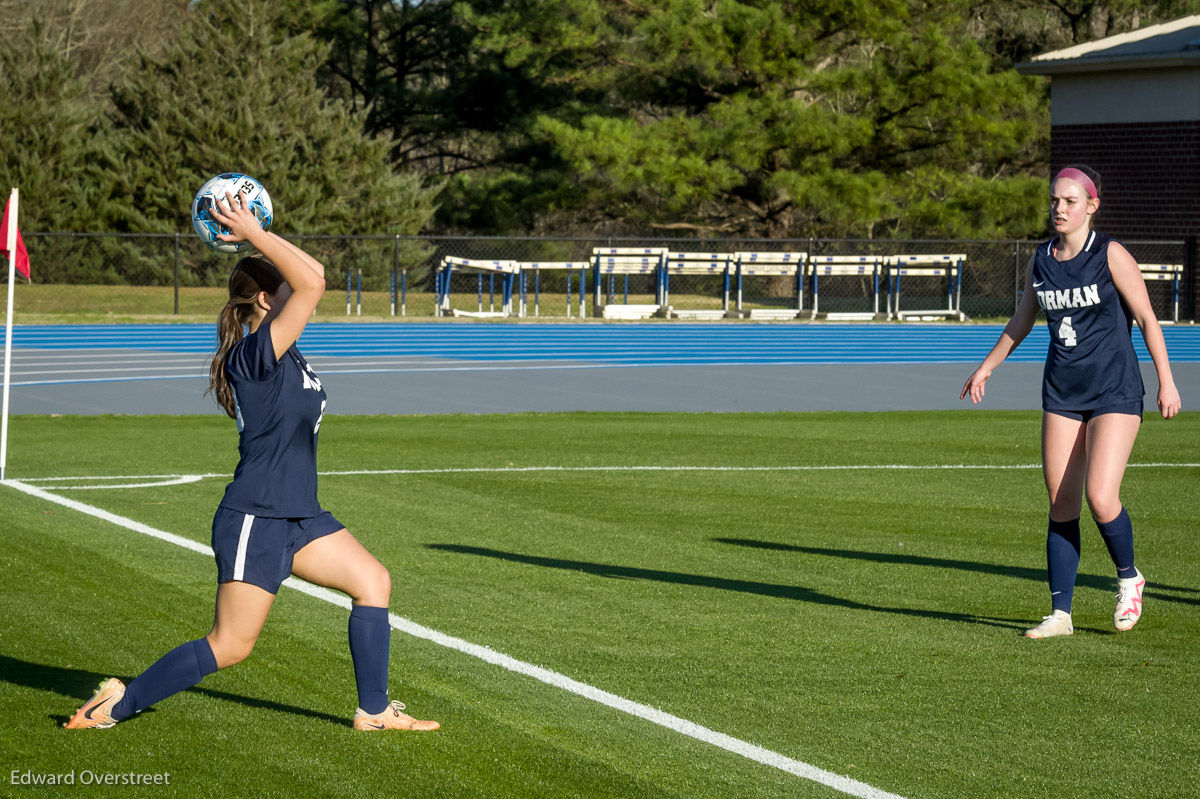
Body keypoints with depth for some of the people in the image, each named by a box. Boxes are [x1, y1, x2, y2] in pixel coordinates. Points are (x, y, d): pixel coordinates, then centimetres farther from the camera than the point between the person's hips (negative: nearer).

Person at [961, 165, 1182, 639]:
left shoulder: (1110, 255, -9)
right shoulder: (1040, 262, 6)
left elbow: (1147, 318, -6)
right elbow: (1022, 320, 22)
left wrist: (1166, 382, -10)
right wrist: (987, 367, 27)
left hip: (1115, 392, -5)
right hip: (1061, 394, 5)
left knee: (1100, 498, -16)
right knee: (1061, 505, 2)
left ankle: (1128, 577, 13)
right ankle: (1060, 613, 7)